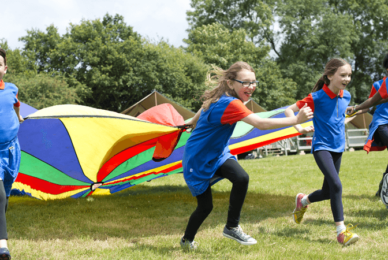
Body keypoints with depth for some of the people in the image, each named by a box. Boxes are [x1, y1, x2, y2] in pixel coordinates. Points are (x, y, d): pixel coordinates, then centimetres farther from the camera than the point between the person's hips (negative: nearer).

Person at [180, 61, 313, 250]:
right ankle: (187, 240, 28)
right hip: (198, 161, -7)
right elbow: (260, 123, -44)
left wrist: (193, 122, 37)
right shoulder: (229, 104, -33)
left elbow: (203, 108, 17)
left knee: (241, 178, -18)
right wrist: (296, 120, -47)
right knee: (205, 206, 1)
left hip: (217, 155, 7)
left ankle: (232, 227, -4)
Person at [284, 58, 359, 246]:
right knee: (336, 185, -22)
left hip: (338, 148, 7)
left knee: (328, 191, 11)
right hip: (321, 147, -7)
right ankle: (341, 231, -18)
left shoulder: (346, 96, 4)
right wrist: (299, 128, -15)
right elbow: (289, 110, -7)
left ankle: (303, 201, 43)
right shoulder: (317, 97, -13)